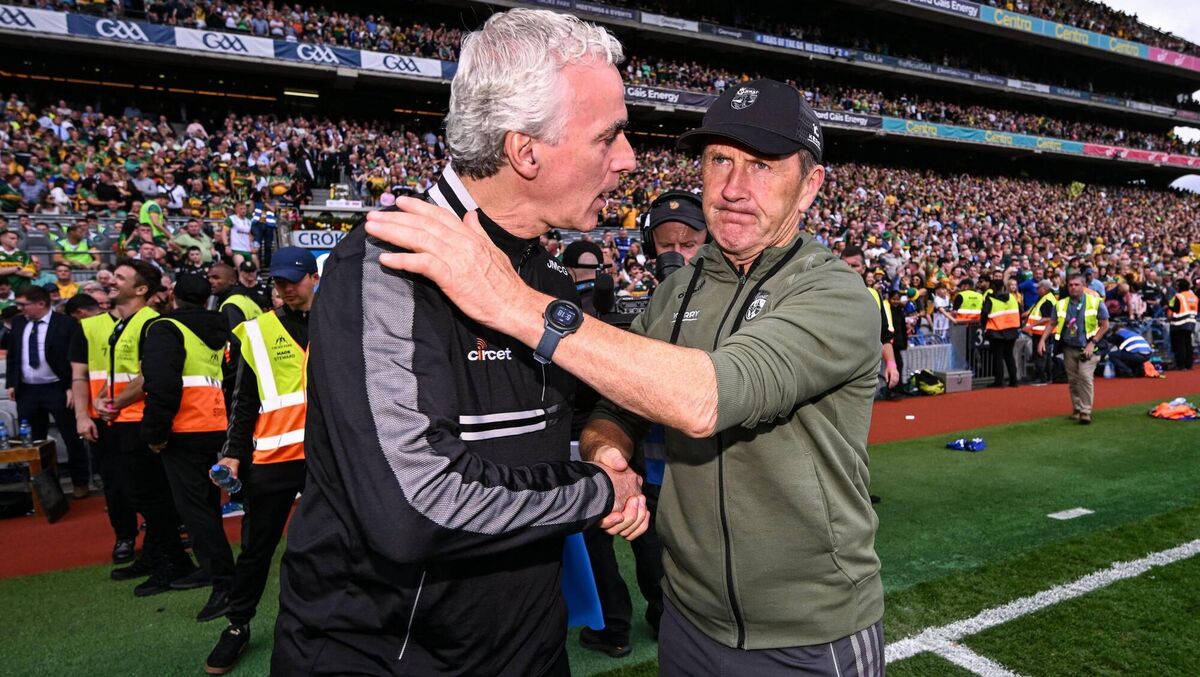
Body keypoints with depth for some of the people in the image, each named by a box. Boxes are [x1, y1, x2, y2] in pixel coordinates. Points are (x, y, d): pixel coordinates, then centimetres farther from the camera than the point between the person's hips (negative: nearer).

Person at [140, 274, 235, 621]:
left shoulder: (166, 329, -8)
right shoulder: (219, 332, 15)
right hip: (218, 429, 8)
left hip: (185, 433, -7)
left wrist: (154, 432, -11)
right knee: (206, 501, 19)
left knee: (193, 505, -5)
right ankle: (210, 568, 30)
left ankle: (225, 583, -9)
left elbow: (162, 385, -19)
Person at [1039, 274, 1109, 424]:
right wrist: (1043, 340, -4)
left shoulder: (1095, 302, -5)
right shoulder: (1061, 304, 4)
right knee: (1072, 380, 10)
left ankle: (1085, 411, -11)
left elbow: (1104, 325, -2)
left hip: (1087, 348, -4)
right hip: (1069, 348, 4)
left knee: (1085, 377, -16)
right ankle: (1077, 409, 23)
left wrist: (1092, 343, -11)